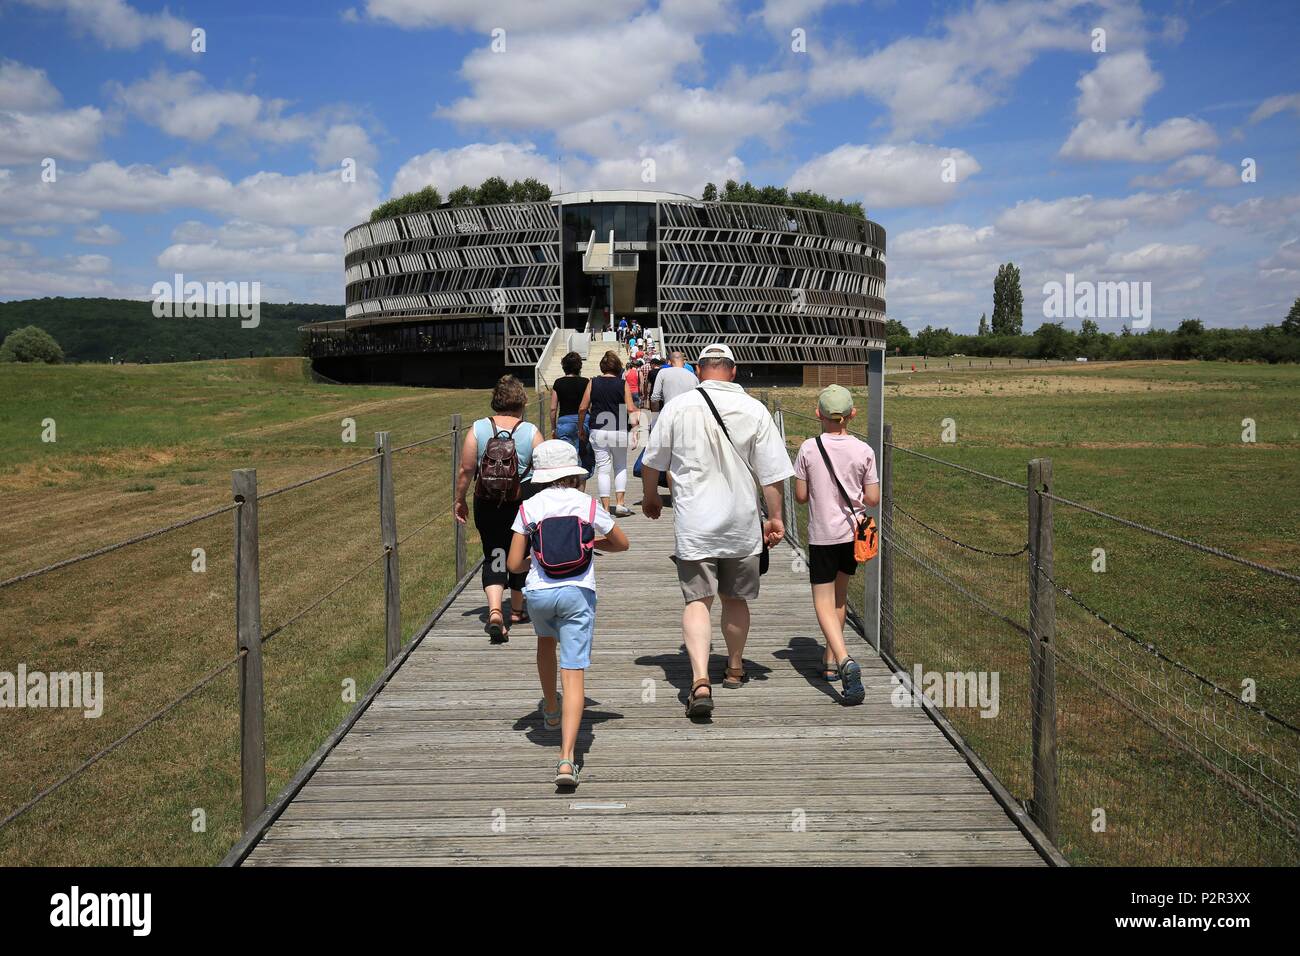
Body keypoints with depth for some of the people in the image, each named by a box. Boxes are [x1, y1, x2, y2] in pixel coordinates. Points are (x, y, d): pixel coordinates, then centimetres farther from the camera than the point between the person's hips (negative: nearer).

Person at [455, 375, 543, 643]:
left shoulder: (478, 429, -4)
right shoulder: (531, 432, -7)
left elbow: (465, 470, -3)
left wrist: (460, 500, 10)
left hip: (486, 503, 0)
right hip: (523, 503, 0)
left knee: (493, 556, 5)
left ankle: (495, 611, -16)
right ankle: (517, 611, 32)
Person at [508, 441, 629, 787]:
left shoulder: (528, 507, 3)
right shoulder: (588, 504, 4)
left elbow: (514, 564, 3)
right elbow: (622, 543, 17)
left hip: (538, 592, 2)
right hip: (577, 592, -1)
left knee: (546, 641, 34)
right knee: (574, 673, -5)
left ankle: (551, 710, 53)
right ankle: (567, 757, -18)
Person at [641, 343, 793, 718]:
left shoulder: (677, 406, -4)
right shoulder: (754, 410, -4)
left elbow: (652, 462, 5)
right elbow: (772, 472, -3)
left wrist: (651, 498, 22)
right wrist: (775, 517, 9)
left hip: (694, 524, -2)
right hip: (741, 522, 2)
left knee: (697, 600, -2)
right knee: (735, 599, 18)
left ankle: (700, 680, -18)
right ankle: (735, 669, 35)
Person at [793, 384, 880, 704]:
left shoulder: (808, 449, -10)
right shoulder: (864, 451, -5)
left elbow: (800, 496, -5)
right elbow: (873, 499, -3)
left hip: (822, 535, -3)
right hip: (853, 532, 3)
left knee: (824, 603, 0)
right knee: (840, 596, 21)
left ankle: (845, 660, -23)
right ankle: (831, 660, 29)